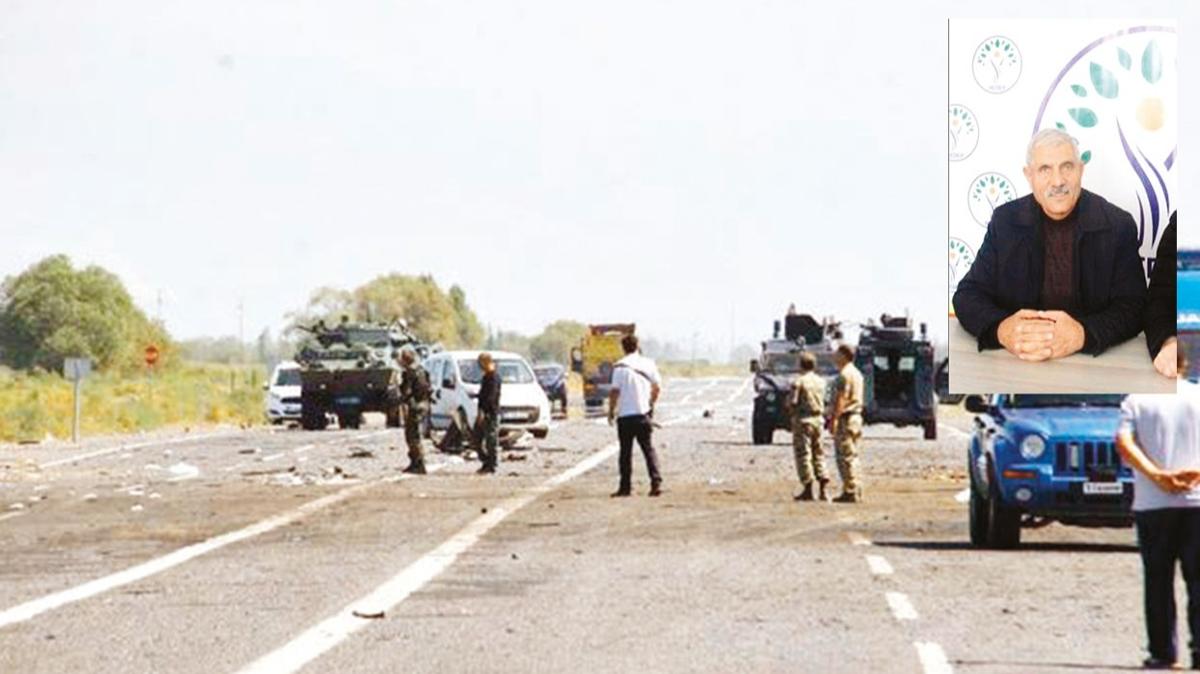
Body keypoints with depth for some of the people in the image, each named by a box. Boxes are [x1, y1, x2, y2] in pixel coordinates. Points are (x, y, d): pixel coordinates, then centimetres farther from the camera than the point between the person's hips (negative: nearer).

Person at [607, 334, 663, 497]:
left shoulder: (620, 367, -10)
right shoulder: (648, 364, 3)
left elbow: (615, 391, -12)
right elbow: (657, 388, 9)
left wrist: (611, 411, -1)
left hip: (625, 416, -3)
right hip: (644, 414, 3)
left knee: (626, 452, 5)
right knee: (648, 449, 7)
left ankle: (625, 486, 7)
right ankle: (656, 482, -5)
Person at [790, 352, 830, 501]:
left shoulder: (799, 381, -11)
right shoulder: (821, 381, 7)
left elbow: (793, 402, -12)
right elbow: (823, 400, 6)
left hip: (803, 419, -6)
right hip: (818, 418, 6)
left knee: (803, 454, 0)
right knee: (818, 454, 11)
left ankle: (808, 490, -2)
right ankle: (823, 490, 6)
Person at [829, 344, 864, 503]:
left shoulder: (845, 374, -15)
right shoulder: (856, 373, 17)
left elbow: (841, 399, -20)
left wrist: (834, 419, -19)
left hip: (845, 418, -10)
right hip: (856, 417, 10)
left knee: (845, 456, -8)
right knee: (852, 455, 14)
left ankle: (850, 492, -9)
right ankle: (855, 490, 16)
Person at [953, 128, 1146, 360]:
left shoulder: (1118, 225, -1)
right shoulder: (1005, 221, 4)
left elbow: (1132, 307, -5)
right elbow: (968, 295, 2)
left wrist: (1082, 335, -28)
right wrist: (1002, 330, -23)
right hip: (1014, 364, 1)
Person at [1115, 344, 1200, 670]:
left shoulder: (1136, 401, 3)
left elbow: (1125, 443, -11)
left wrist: (1156, 475, -16)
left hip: (1152, 504, 0)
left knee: (1158, 581, 5)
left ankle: (1163, 652, 3)